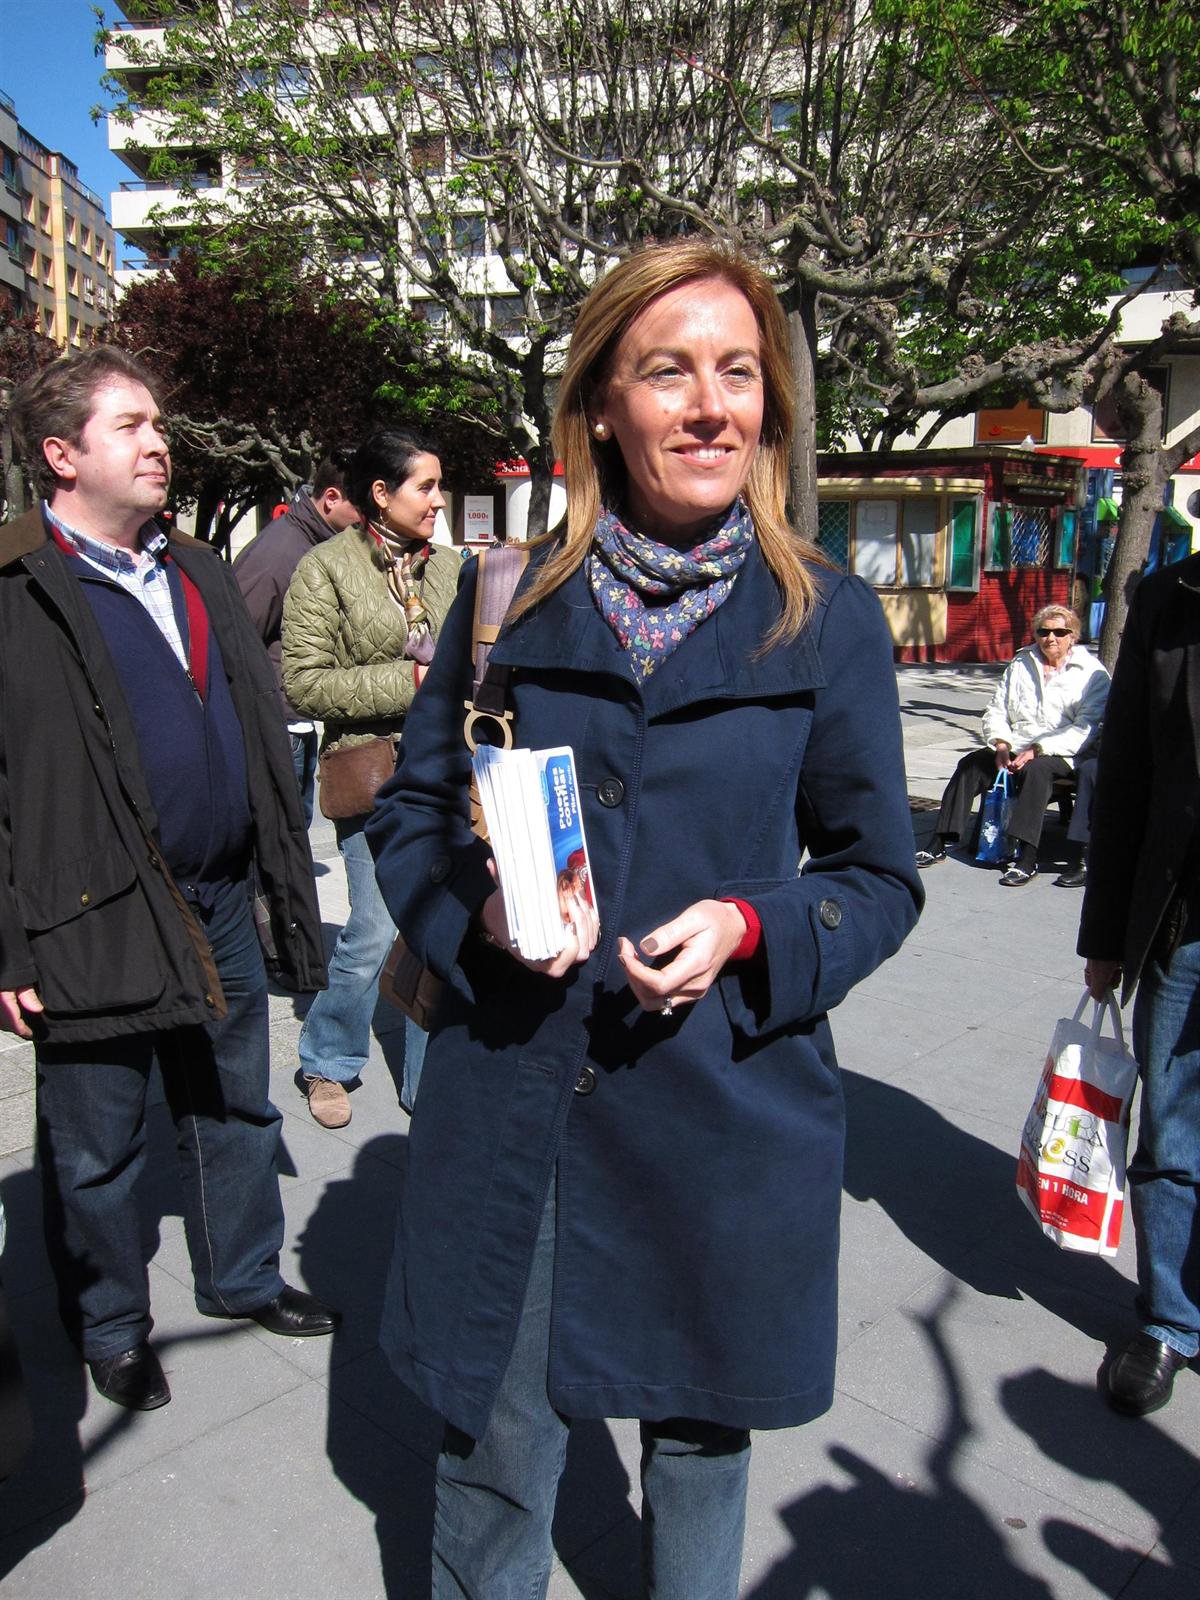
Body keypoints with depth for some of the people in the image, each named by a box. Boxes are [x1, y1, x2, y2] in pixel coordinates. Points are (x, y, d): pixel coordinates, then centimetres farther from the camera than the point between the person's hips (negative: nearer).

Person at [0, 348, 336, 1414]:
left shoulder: (200, 574, 12)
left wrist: (283, 878, 13)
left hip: (220, 905, 7)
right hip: (91, 926, -6)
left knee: (236, 1112, 21)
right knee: (98, 1153, 12)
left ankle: (244, 1278, 42)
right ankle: (112, 1328, 34)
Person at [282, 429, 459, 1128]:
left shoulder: (448, 565, 8)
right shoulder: (327, 568, -5)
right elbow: (303, 682, -10)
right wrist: (407, 683, -15)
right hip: (374, 777, -4)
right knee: (375, 933, -2)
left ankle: (429, 1081, 25)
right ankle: (326, 1063, 25)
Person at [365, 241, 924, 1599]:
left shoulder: (828, 619, -3)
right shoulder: (510, 600, -1)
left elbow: (879, 874, 3)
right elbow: (408, 809, 8)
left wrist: (750, 930, -17)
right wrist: (478, 906, -13)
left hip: (726, 1116, 0)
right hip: (510, 1104, 1)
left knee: (698, 1439, 22)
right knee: (493, 1446, 16)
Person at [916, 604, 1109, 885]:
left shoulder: (1092, 673, 1)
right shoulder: (1020, 664, 17)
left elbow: (1086, 728, -10)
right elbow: (996, 711, 15)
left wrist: (1037, 750, -19)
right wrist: (1001, 744, -6)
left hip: (1061, 755, -5)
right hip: (1014, 748, 5)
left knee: (1036, 770, -36)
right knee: (971, 764, -19)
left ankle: (1028, 858, -41)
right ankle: (938, 844, -19)